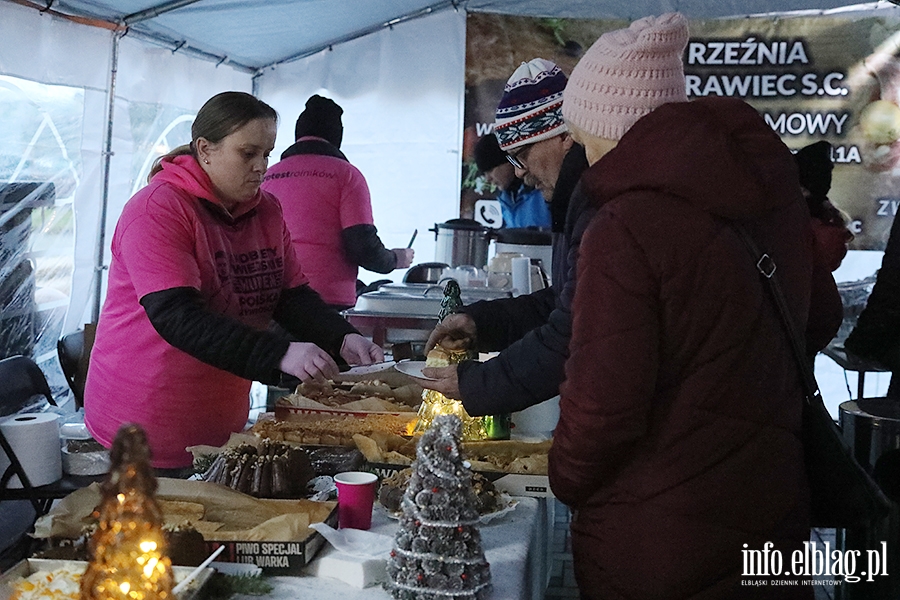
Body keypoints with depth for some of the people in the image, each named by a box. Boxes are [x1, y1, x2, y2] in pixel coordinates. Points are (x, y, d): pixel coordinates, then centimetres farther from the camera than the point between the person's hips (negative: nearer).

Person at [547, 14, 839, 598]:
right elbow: (819, 313, 16)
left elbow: (603, 406, -24)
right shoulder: (775, 187, 1)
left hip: (652, 545, -7)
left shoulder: (624, 231, -23)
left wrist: (568, 479, -4)